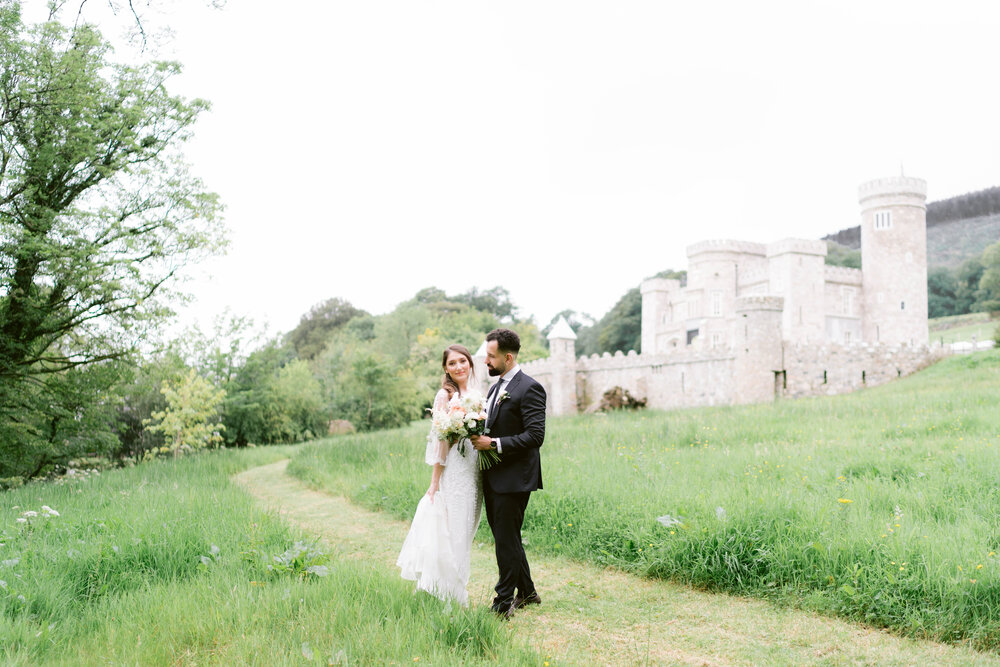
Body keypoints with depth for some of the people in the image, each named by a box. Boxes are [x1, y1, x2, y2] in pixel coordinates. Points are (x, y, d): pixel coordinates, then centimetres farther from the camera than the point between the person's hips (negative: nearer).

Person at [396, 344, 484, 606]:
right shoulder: (446, 395, -9)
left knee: (464, 533, 13)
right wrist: (435, 481, -13)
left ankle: (457, 595, 23)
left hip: (473, 473, 8)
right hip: (453, 470, -8)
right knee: (449, 533, -3)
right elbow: (441, 439, -12)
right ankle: (445, 599, 7)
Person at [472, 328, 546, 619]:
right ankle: (527, 592, 31)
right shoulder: (495, 388, 15)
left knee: (506, 541, -3)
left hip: (513, 479, -9)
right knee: (506, 538, 17)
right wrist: (480, 437, 1)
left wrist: (494, 443, -22)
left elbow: (535, 436, -20)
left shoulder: (529, 388, -13)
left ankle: (503, 603, 8)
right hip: (494, 478, 9)